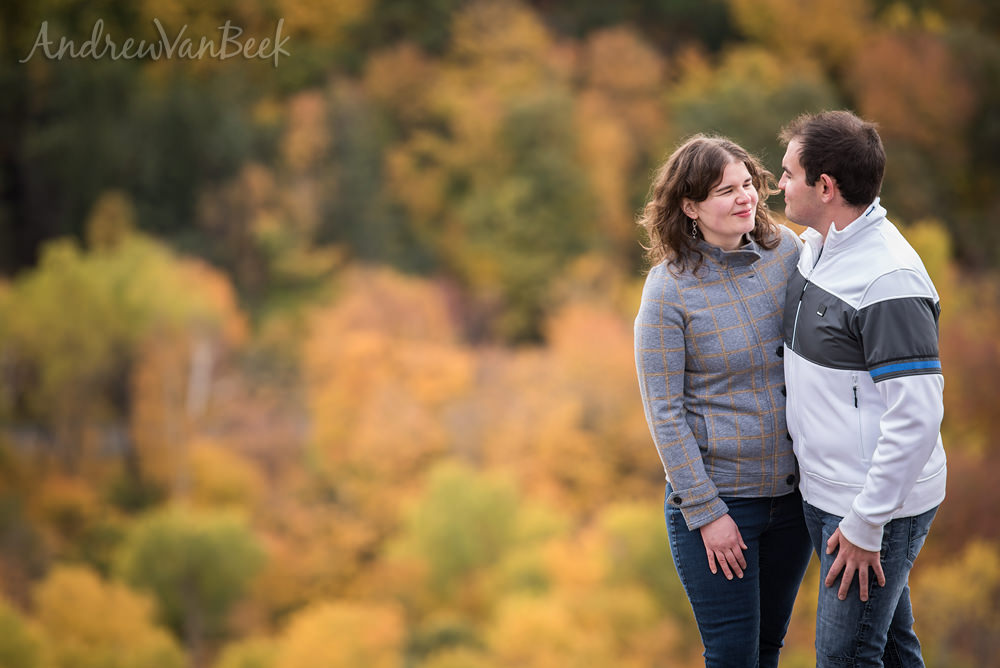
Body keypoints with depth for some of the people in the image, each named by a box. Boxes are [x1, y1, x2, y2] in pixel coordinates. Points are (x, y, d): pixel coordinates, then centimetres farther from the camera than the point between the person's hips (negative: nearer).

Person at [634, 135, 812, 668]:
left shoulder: (786, 252, -1)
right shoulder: (669, 288, -13)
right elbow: (664, 412, -12)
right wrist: (706, 512, -14)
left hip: (792, 489, 4)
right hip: (716, 495, -4)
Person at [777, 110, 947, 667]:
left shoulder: (890, 281, -24)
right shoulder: (814, 245, 5)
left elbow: (916, 416, -27)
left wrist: (865, 526, -23)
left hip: (880, 503, -9)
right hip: (825, 493, 9)